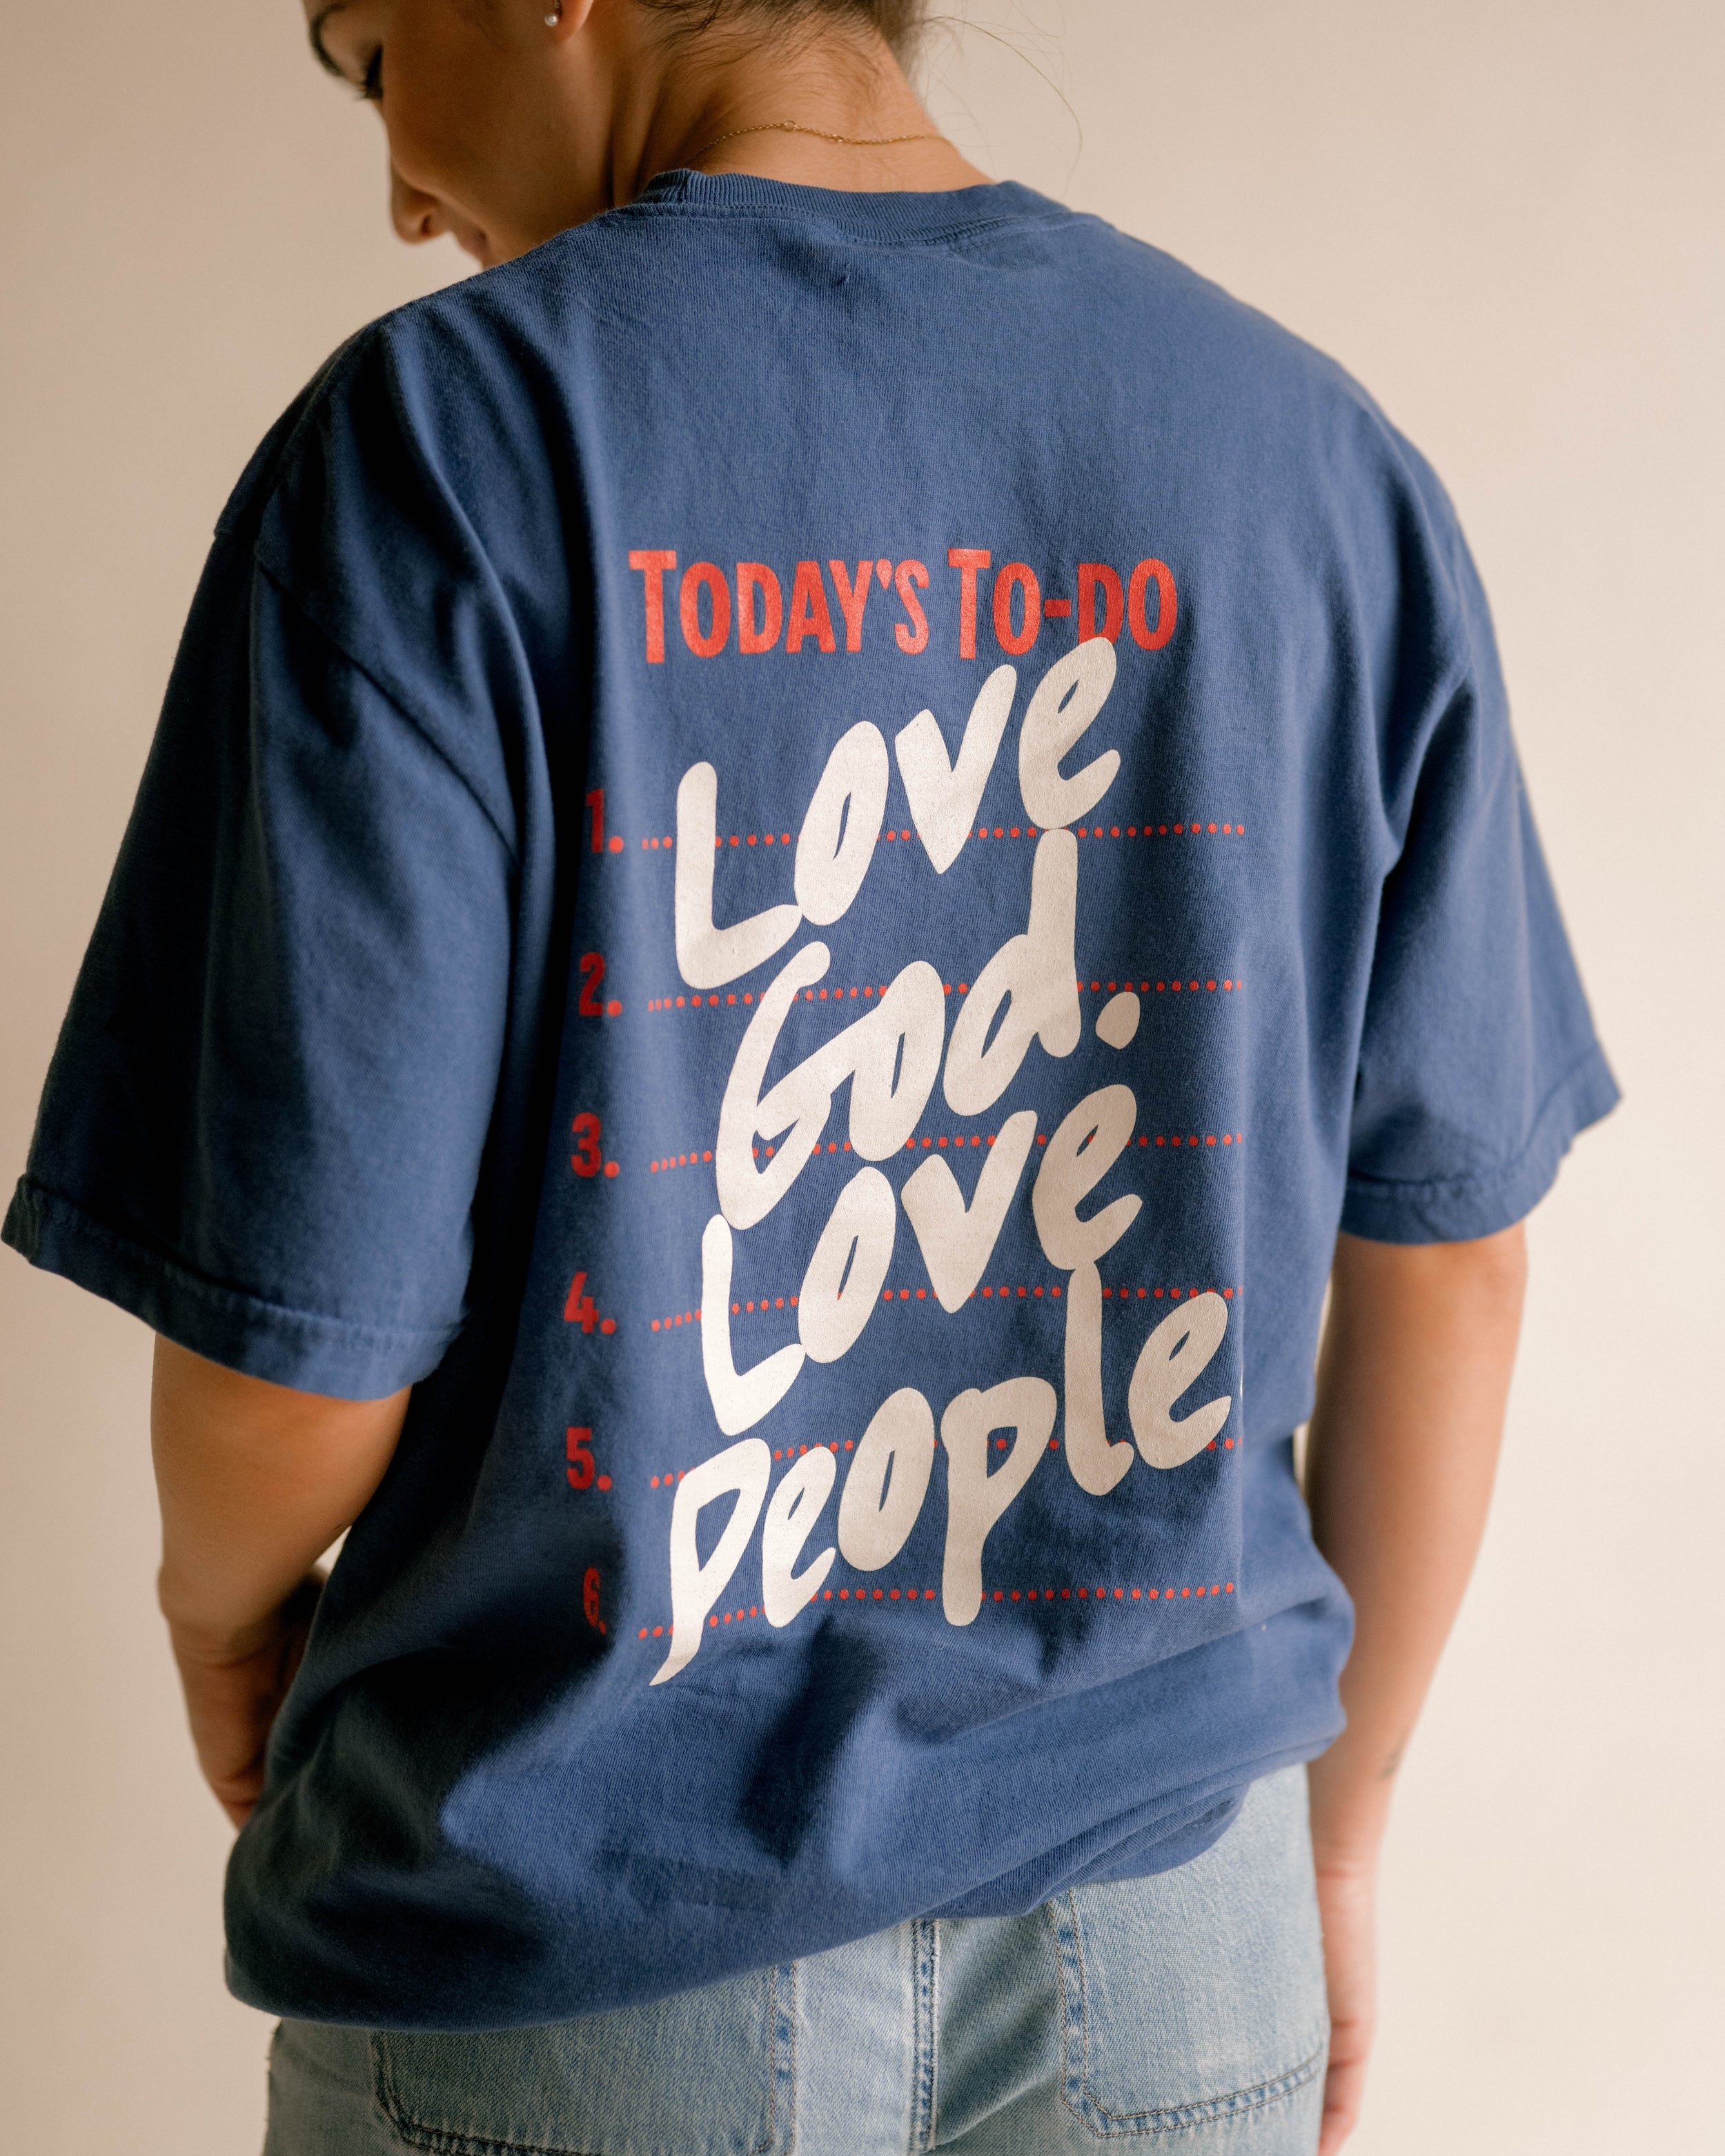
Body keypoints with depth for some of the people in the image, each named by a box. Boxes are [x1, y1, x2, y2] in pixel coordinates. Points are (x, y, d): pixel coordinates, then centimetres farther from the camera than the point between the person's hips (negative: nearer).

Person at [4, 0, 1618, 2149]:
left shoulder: (440, 444, -16)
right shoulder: (1316, 445, -3)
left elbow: (298, 1369, -16)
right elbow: (1443, 1261, 1)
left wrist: (220, 1606, 7)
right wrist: (1332, 1825, 15)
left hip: (580, 1954, -3)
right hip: (1163, 1928, 4)